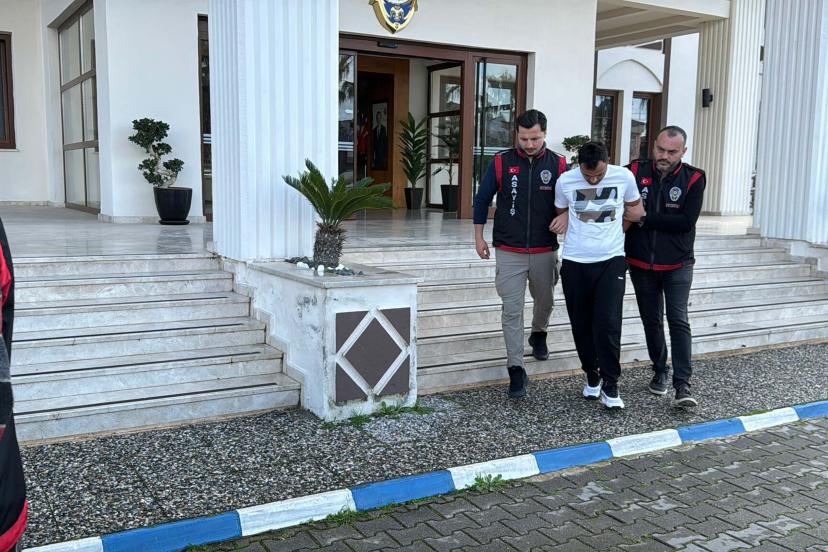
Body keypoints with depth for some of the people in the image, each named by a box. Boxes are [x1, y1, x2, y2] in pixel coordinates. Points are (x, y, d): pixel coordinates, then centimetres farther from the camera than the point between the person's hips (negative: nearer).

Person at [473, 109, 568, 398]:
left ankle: (538, 335, 52)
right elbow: (482, 199, 6)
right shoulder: (502, 162, -4)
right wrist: (479, 237, 6)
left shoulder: (558, 165, -3)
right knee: (511, 311, -3)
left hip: (545, 252, 2)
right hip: (509, 252, -1)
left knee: (544, 302, 20)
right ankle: (516, 369, 2)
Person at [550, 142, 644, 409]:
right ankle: (592, 375, 28)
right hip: (575, 262, 2)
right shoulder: (565, 181, -4)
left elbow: (636, 210, 12)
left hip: (611, 261, -1)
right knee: (581, 324, 8)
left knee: (608, 324, -10)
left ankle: (610, 384, 4)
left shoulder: (624, 177, -5)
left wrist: (616, 228, -2)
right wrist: (565, 217, -7)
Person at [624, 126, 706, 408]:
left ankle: (682, 385, -6)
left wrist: (645, 219, -19)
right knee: (652, 321, 14)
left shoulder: (693, 178, -9)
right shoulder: (636, 171, -4)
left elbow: (686, 221, -18)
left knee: (678, 321, -8)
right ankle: (660, 371, 32)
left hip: (677, 265, -2)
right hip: (641, 264, 3)